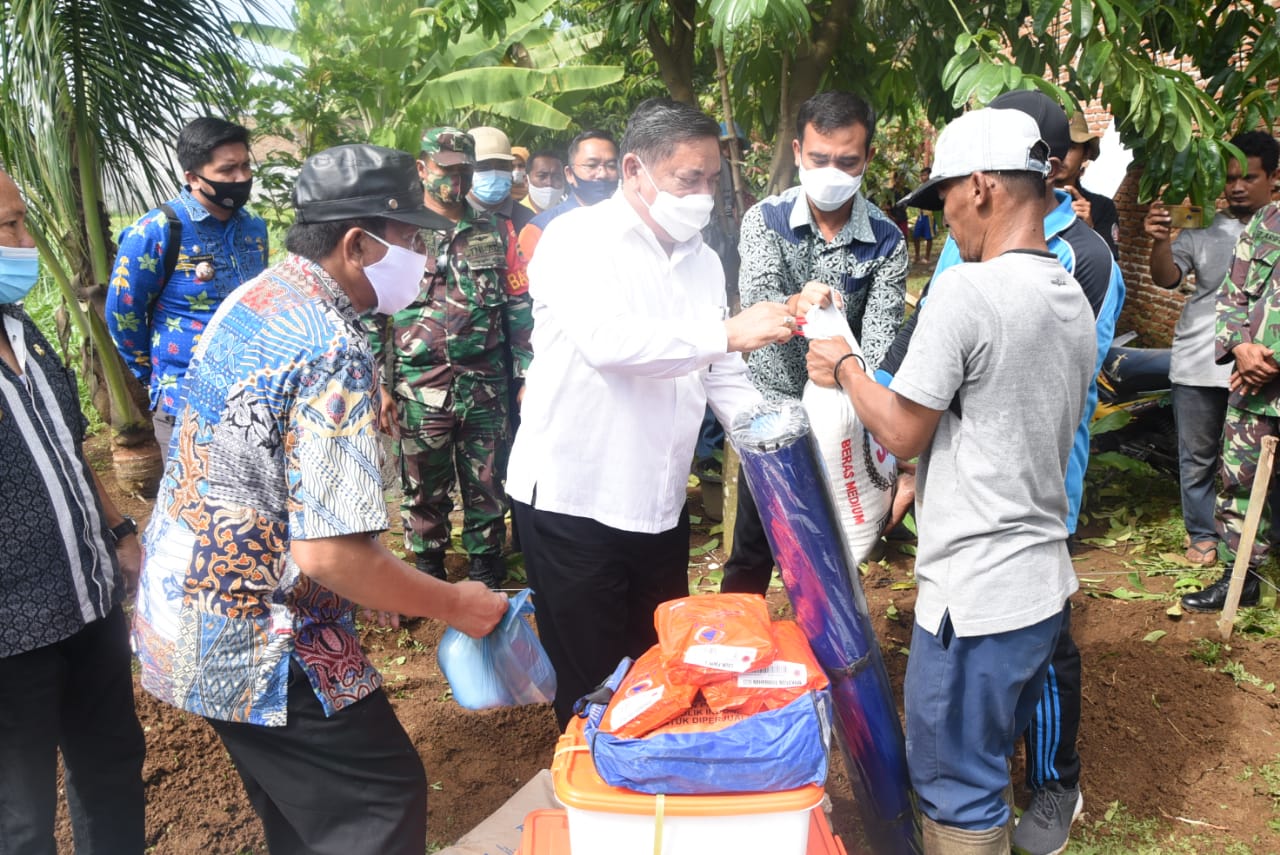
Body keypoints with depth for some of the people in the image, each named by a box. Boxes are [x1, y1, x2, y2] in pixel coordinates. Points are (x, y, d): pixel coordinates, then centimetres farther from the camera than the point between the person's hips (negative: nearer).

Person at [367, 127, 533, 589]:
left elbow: (518, 306, 9)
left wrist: (526, 373, 4)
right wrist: (382, 386, -5)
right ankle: (429, 578, 26)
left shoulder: (491, 232, 8)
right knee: (424, 489, 10)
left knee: (488, 485, 9)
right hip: (420, 389, -2)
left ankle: (487, 572, 25)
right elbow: (374, 313, -1)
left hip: (486, 386, 2)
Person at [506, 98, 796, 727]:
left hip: (659, 503, 7)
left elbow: (721, 376, 11)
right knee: (591, 682, 6)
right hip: (572, 500, -6)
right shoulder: (579, 239, -11)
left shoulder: (703, 260, 10)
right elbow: (607, 341, -30)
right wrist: (728, 332, -31)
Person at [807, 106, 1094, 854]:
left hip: (975, 597, -8)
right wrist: (930, 477, 24)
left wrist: (844, 366, 3)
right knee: (989, 766, 26)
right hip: (1046, 584, 9)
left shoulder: (965, 291, -20)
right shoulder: (1075, 301, 7)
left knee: (957, 790, 8)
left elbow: (903, 433, -13)